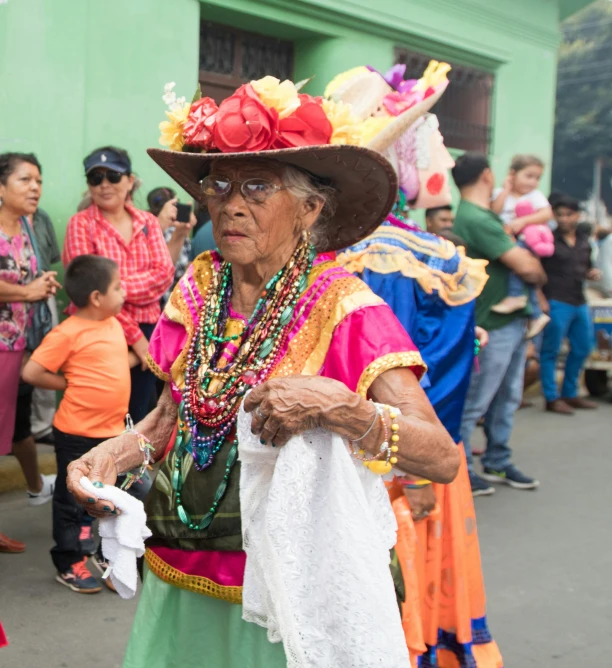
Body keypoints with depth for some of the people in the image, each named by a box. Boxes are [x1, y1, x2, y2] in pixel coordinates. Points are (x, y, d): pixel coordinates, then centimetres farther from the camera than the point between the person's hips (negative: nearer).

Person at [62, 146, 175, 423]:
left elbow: (164, 275, -4)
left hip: (146, 330, 4)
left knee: (137, 415, 12)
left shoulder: (148, 222, 8)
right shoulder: (81, 224, -4)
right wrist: (132, 334, -14)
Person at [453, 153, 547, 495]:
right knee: (475, 403, 0)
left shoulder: (486, 216, 13)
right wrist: (540, 275, 0)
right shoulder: (476, 220, -21)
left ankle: (498, 462, 29)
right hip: (493, 325, -10)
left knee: (507, 398, 17)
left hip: (512, 321, 10)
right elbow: (526, 266, -21)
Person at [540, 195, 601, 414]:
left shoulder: (584, 241, 12)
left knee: (582, 348, 14)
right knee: (551, 351, -1)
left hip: (579, 302, 7)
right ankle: (552, 398, 9)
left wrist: (592, 273, 2)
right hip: (556, 302, -7)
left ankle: (570, 393, 28)